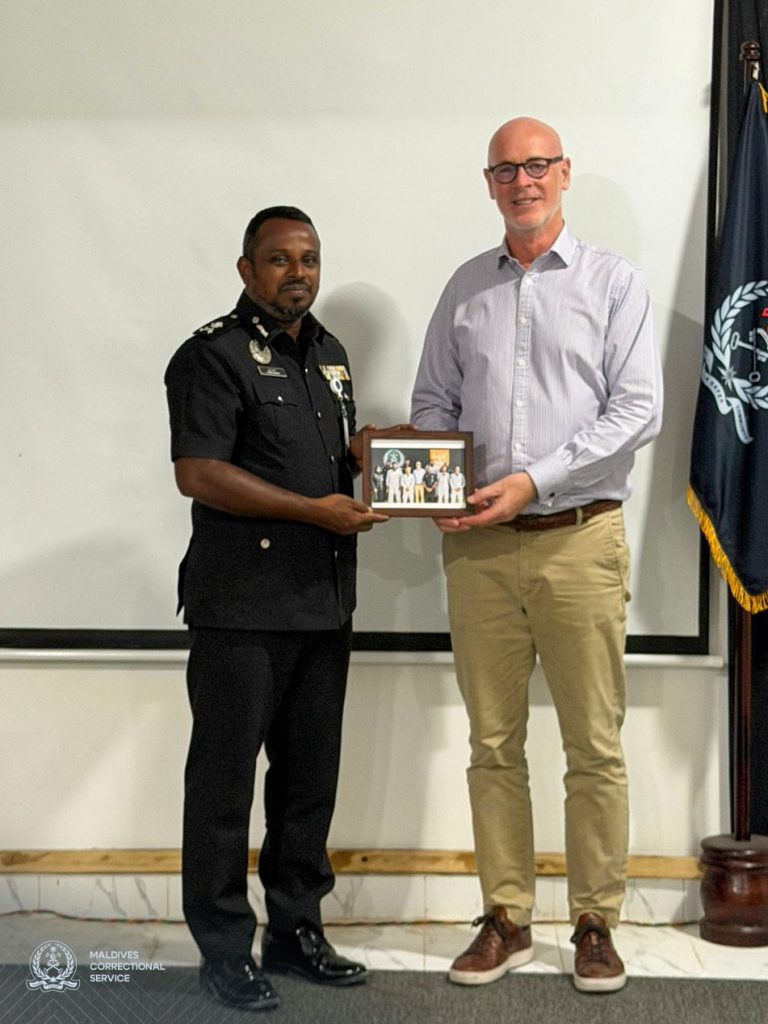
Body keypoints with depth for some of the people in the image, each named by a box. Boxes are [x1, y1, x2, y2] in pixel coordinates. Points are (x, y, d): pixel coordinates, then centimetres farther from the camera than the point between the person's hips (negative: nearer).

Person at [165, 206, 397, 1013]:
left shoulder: (327, 351, 17)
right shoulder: (215, 355, -8)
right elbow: (197, 473, -18)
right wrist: (314, 511, -20)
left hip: (323, 601, 8)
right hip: (242, 606, -7)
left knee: (310, 774, 13)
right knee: (225, 776, 1)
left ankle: (295, 929, 26)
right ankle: (224, 950, 12)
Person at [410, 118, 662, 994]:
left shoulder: (614, 283, 4)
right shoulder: (466, 288, 14)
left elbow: (638, 409, -6)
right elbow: (432, 402, 16)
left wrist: (534, 479, -14)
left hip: (579, 537, -3)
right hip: (479, 545, 3)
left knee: (594, 748, 1)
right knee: (493, 744, 7)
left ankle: (595, 922, 12)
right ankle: (505, 919, 17)